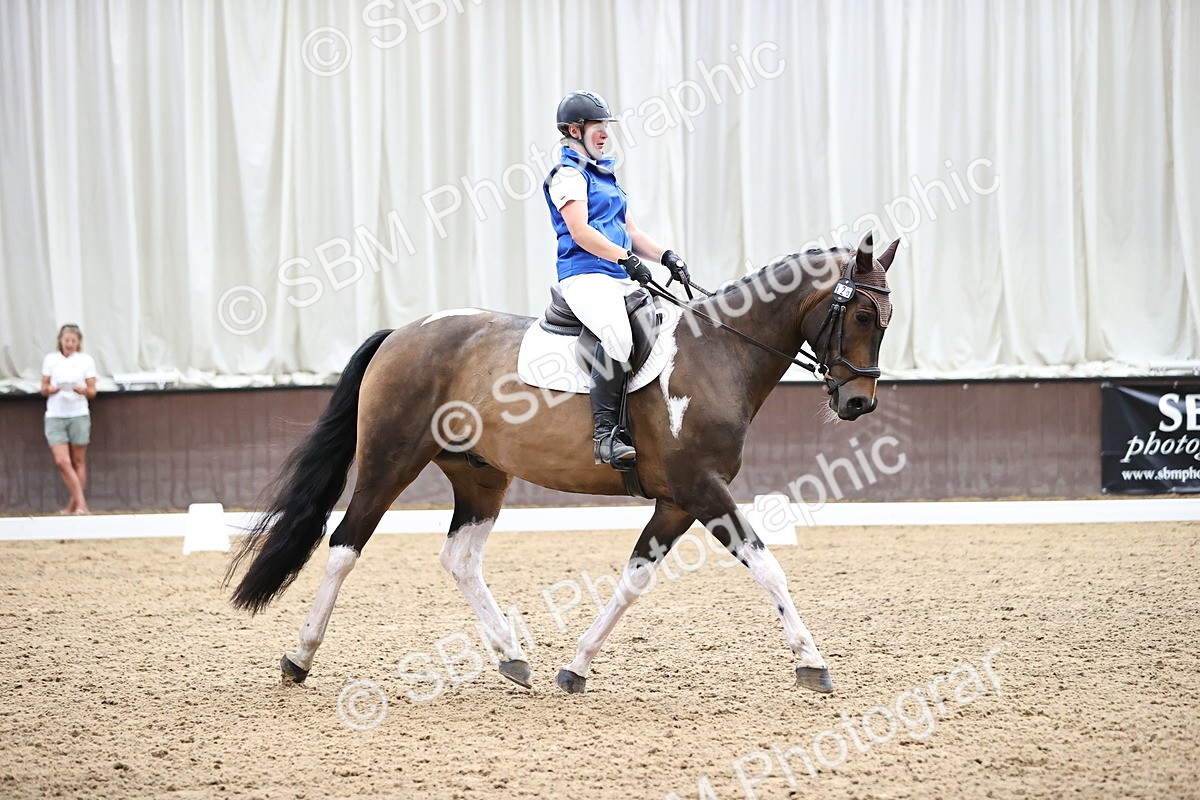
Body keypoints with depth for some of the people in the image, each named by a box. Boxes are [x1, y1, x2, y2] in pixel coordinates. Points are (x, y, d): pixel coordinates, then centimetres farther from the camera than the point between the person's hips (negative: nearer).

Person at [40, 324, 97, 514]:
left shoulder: (86, 360, 5)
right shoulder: (50, 360, 8)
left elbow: (92, 391, 3)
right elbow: (43, 389, 8)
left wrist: (83, 390, -18)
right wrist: (49, 389, -14)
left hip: (78, 414, -1)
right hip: (55, 415, 1)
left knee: (78, 461, 3)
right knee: (61, 461, -10)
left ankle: (75, 504, 9)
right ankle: (81, 503, -8)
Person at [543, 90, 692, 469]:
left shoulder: (605, 174, 25)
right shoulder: (568, 174, -2)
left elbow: (631, 232, 24)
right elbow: (580, 232, -14)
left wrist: (665, 256, 7)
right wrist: (627, 259, -23)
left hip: (622, 280, 10)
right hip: (585, 275, -10)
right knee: (618, 335, -36)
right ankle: (604, 433, -34)